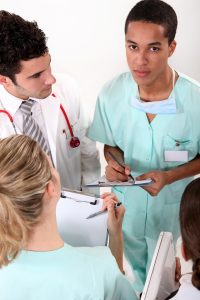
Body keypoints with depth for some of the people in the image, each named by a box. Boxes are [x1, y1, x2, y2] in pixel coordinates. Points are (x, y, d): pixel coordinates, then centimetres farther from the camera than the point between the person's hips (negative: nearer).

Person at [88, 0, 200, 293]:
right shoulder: (110, 93, -20)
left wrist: (169, 176, -27)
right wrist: (113, 162, -23)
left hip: (173, 210, -2)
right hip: (126, 206, 2)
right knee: (131, 277, 29)